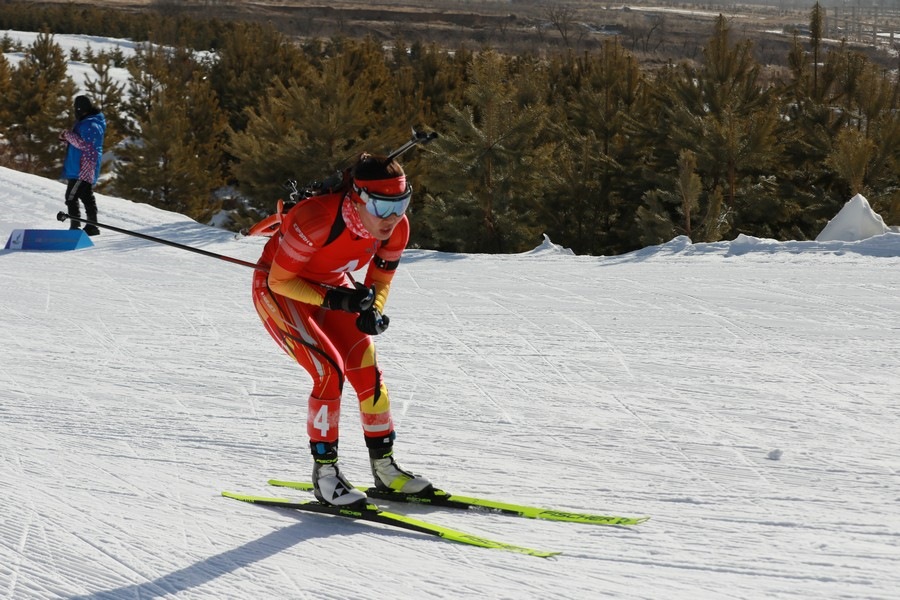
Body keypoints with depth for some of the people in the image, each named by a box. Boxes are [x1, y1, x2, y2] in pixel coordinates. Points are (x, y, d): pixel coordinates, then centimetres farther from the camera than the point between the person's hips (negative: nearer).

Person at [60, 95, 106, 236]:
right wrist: (67, 137, 10)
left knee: (71, 196, -13)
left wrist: (68, 135, -15)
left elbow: (84, 144, -24)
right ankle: (92, 226, 21)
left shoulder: (89, 125, -17)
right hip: (87, 170, 11)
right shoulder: (85, 123, 17)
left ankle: (75, 226, -17)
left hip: (82, 170, -11)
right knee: (87, 196, 15)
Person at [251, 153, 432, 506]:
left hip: (331, 287, 6)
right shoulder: (317, 219, -37)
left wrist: (373, 312, -22)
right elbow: (280, 280, -26)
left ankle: (384, 468, 9)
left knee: (367, 370, -6)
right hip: (278, 290, -6)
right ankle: (324, 474, -8)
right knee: (330, 371, -21)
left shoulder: (396, 229, -19)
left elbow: (381, 279, -1)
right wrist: (335, 300, -35)